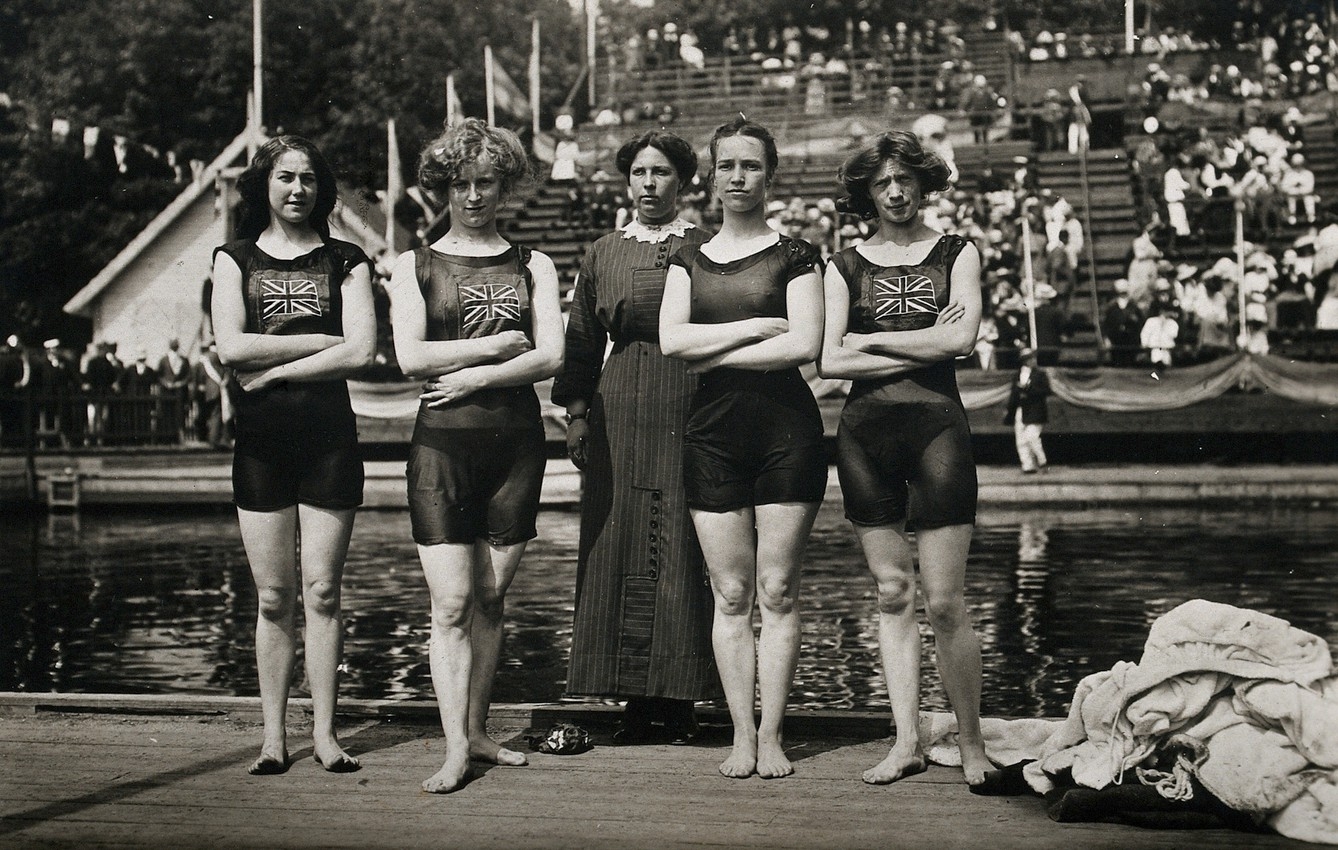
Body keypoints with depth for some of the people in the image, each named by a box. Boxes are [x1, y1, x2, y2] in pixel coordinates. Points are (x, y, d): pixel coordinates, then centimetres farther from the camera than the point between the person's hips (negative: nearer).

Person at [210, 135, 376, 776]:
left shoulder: (345, 262, 9)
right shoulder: (234, 260, 12)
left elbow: (361, 352, -5)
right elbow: (231, 348, -3)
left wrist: (273, 369, -8)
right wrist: (323, 341, -5)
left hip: (328, 435, -1)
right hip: (260, 439, 1)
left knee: (322, 591, -1)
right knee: (273, 597, 2)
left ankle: (324, 732, 6)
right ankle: (273, 735, 9)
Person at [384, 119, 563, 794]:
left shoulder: (532, 267, 11)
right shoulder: (415, 267, 8)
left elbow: (550, 357, -1)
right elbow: (410, 357, -5)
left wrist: (473, 377, -11)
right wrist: (499, 344, -7)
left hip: (515, 440, 2)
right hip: (443, 441, -2)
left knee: (491, 599, 7)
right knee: (451, 604, -6)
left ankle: (476, 731, 19)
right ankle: (455, 750, -4)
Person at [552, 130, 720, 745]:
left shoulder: (707, 250, 7)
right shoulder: (602, 255, 15)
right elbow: (582, 342, 15)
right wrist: (576, 412, 5)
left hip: (692, 414, -3)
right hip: (619, 420, 3)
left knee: (685, 552, -4)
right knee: (621, 551, 1)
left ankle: (680, 701, 4)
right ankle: (636, 702, 9)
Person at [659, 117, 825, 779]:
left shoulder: (795, 256, 4)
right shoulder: (688, 260, 14)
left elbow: (804, 344, -10)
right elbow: (671, 340, -1)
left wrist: (713, 352, -7)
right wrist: (757, 326, -7)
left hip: (786, 428, -2)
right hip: (712, 432, 3)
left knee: (777, 593, -1)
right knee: (730, 596, 3)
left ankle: (772, 736, 7)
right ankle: (742, 736, 10)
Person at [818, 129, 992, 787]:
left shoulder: (956, 254, 10)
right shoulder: (845, 266, 10)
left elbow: (961, 339, -7)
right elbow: (828, 360, -3)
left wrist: (871, 339, -2)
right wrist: (923, 347, -6)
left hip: (936, 424, -2)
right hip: (865, 431, 2)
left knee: (945, 601, -6)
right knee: (892, 593, 5)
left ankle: (971, 743, 7)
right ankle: (907, 741, 12)